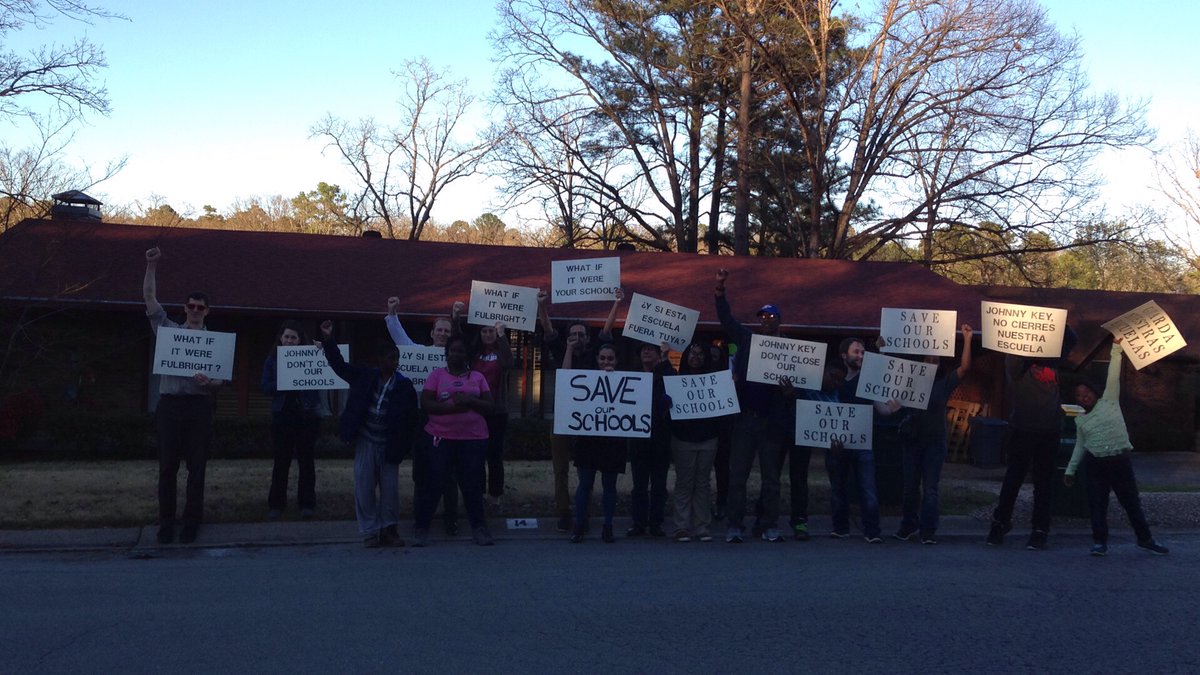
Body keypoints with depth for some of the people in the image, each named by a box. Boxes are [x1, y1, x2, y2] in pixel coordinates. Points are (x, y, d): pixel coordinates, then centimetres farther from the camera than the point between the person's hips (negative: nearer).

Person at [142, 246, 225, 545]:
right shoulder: (168, 329, 11)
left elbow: (220, 380, 6)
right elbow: (149, 297, 7)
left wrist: (209, 382, -17)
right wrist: (152, 265, -1)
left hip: (199, 406, 0)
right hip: (170, 404, 0)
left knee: (196, 466, 1)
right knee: (168, 466, 1)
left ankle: (191, 522, 7)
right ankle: (166, 522, 7)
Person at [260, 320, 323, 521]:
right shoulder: (272, 359, 6)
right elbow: (266, 387, -2)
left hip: (307, 415, -1)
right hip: (282, 415, 1)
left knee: (306, 460, 5)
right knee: (281, 461, 4)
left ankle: (307, 504, 12)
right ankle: (276, 504, 11)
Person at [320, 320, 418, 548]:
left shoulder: (404, 386, -8)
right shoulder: (364, 375, -3)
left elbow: (411, 419, -6)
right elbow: (340, 365, 2)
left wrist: (404, 447, -10)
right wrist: (328, 340, -10)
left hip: (389, 446, -1)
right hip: (365, 441, 1)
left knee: (390, 488, 6)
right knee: (364, 488, 3)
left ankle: (388, 529, 19)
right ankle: (370, 531, 12)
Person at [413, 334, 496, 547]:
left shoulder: (477, 377, 11)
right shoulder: (437, 375, 6)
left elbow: (490, 406, 4)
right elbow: (426, 404, -4)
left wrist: (470, 402, -14)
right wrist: (453, 406, -16)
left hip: (473, 439, 1)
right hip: (440, 438, -1)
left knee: (472, 484, 3)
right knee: (433, 483, 1)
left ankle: (479, 527, 14)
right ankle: (421, 528, 10)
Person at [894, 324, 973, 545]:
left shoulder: (944, 384, 4)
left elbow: (965, 367, -6)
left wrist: (967, 339, -10)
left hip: (935, 442, -2)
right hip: (912, 440, 2)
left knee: (930, 489, -4)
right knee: (910, 487, 9)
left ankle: (928, 531, -2)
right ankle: (909, 525, 22)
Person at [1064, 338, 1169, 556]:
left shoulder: (1109, 402, 3)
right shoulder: (1080, 420, 12)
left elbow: (1113, 377, -2)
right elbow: (1080, 446, 18)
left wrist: (1116, 348, -7)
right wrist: (1070, 470, 17)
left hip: (1120, 460, -2)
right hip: (1096, 464, 2)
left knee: (1132, 501, 6)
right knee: (1097, 505, -1)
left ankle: (1145, 539, 18)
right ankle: (1100, 542, 7)